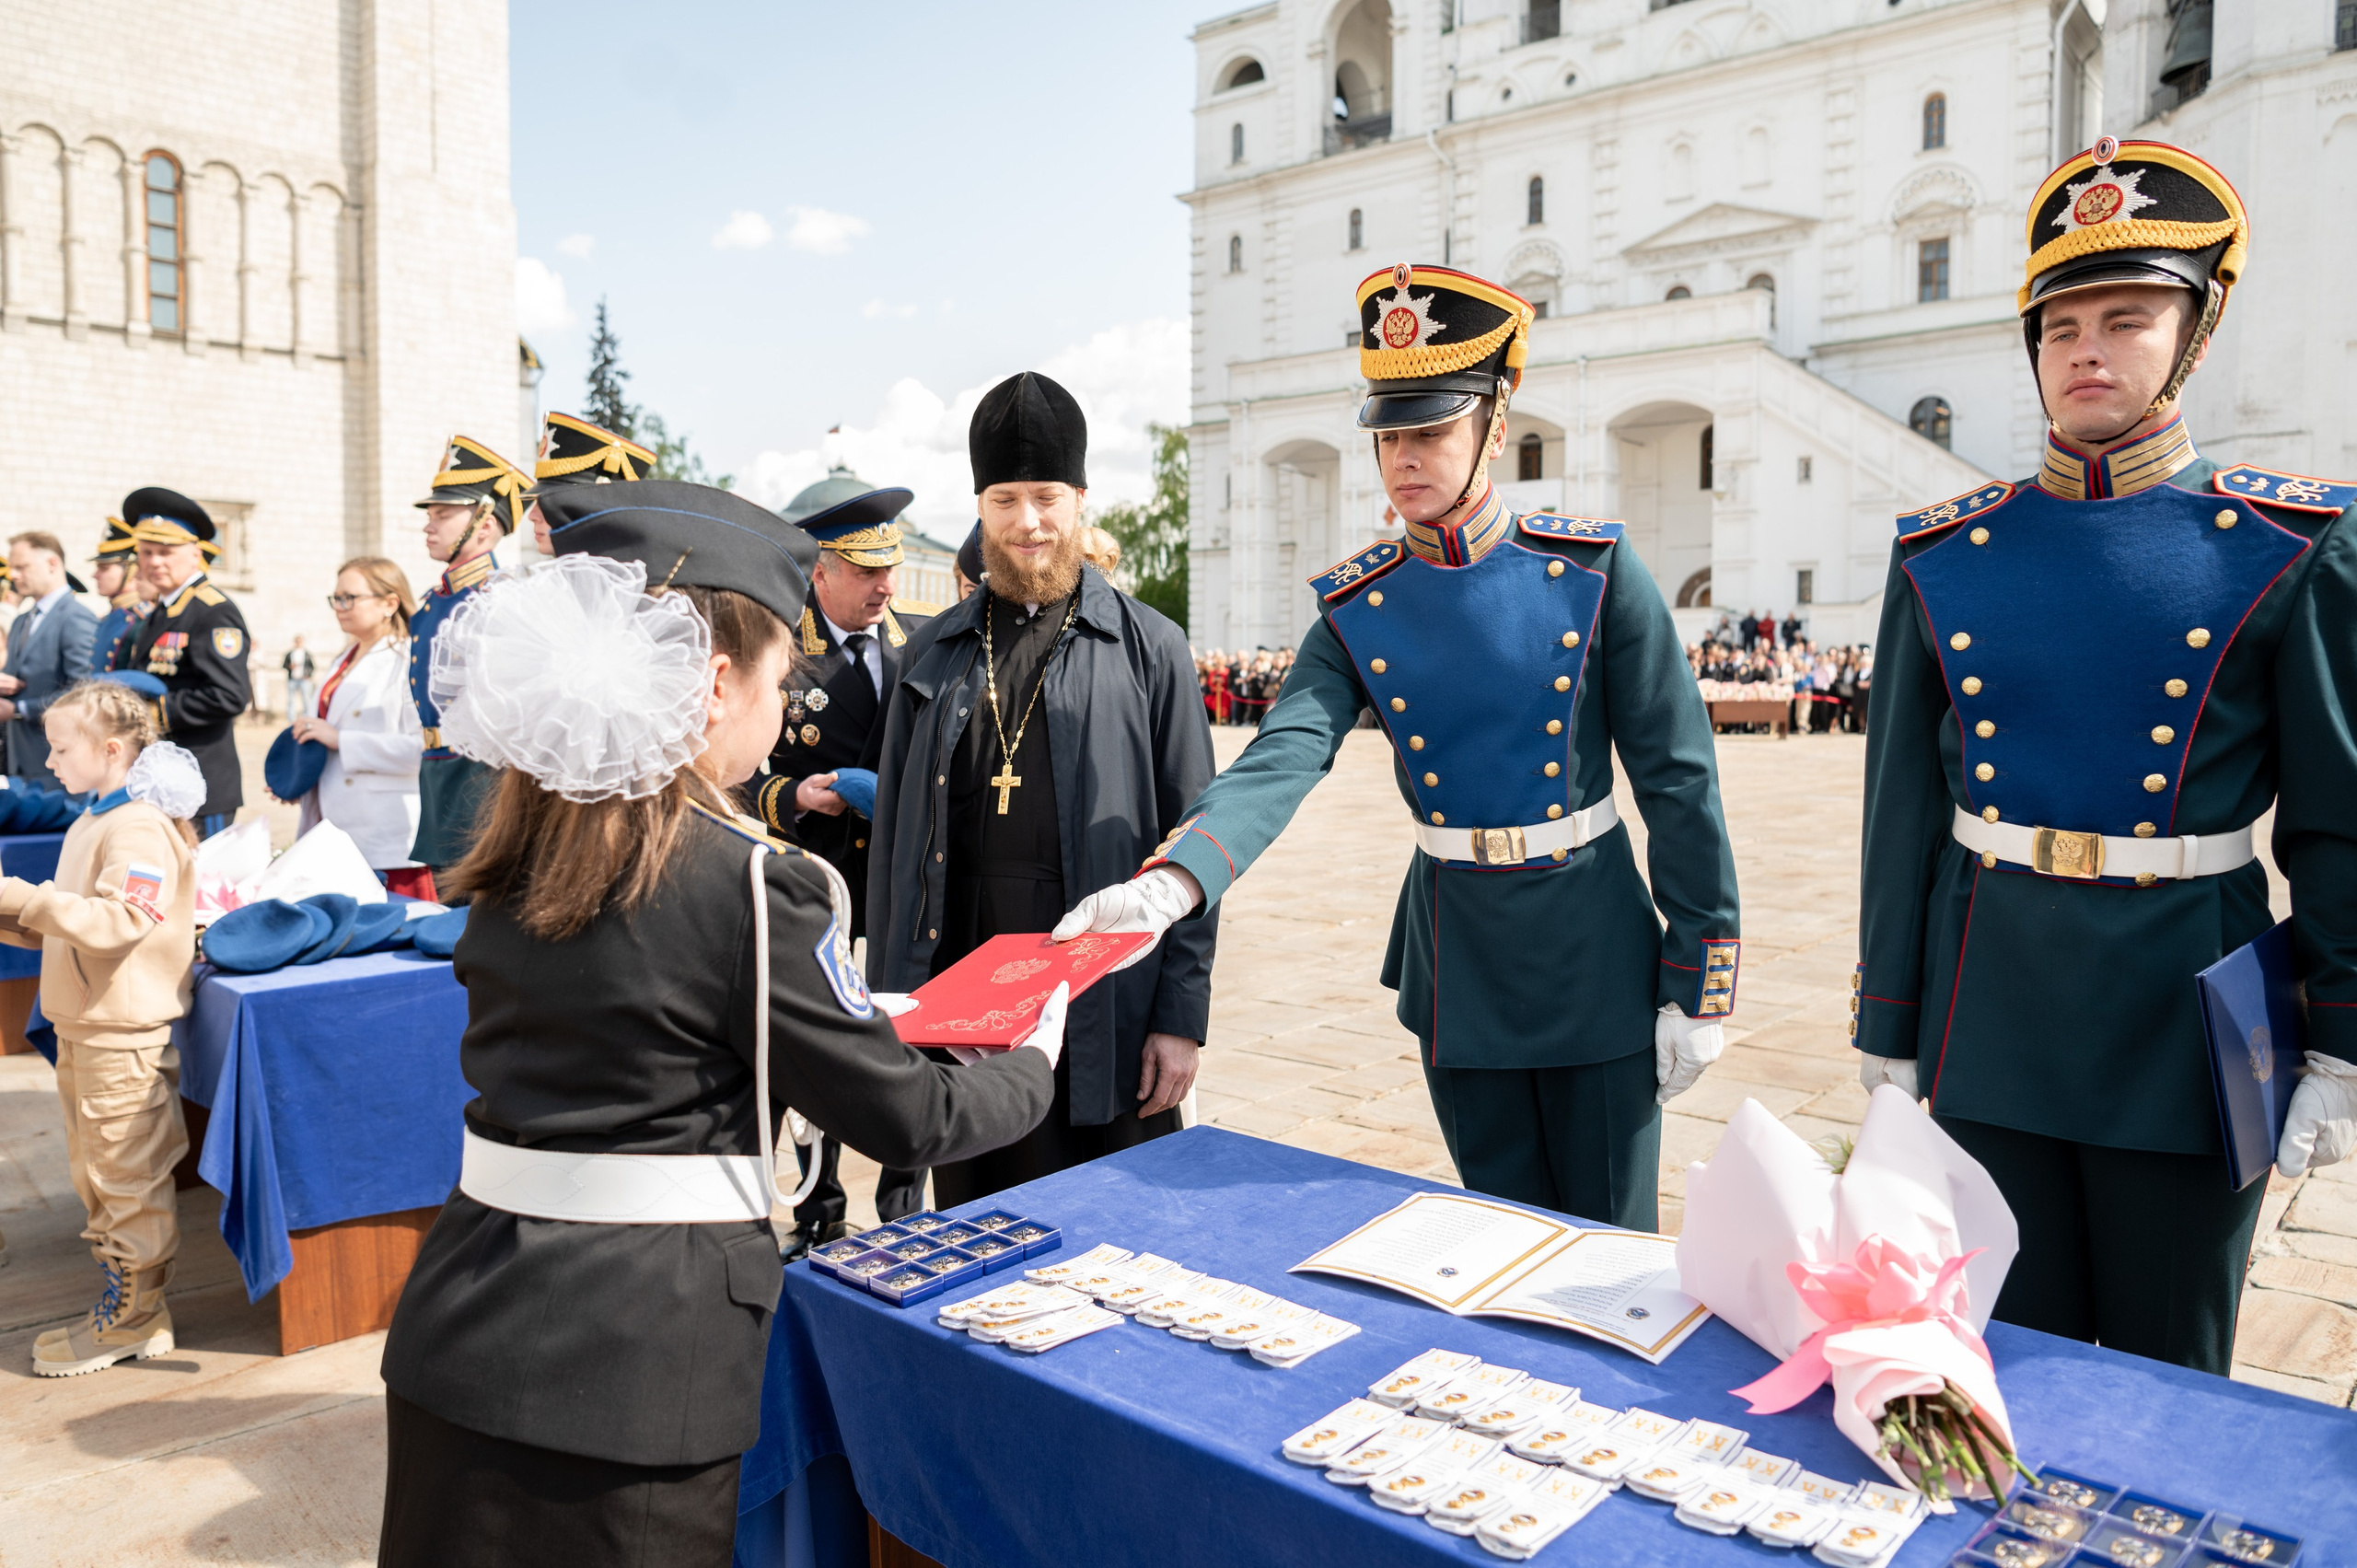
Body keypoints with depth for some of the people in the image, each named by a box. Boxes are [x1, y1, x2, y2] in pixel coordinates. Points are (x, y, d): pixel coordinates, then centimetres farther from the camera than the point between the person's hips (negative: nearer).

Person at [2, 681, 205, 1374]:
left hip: (124, 1034, -10)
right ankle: (121, 1295, 30)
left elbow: (118, 923, -29)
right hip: (82, 1025, 10)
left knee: (129, 1177, 1)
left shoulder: (140, 828, -18)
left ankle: (135, 1316, 12)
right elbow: (66, 926, 21)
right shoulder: (93, 821, 13)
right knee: (94, 1175, 19)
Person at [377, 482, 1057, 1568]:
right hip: (629, 1365, -7)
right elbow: (903, 1118, -11)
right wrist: (1033, 1066, 8)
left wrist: (850, 1011, 21)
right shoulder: (748, 882, -19)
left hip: (461, 1330, 7)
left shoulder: (516, 856, 3)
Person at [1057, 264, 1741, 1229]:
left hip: (1594, 953, -2)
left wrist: (1699, 986, -6)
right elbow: (1280, 762, -19)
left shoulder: (1593, 568, -10)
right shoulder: (1357, 607, -5)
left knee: (1610, 1243, 11)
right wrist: (1170, 883, -38)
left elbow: (1678, 778, -7)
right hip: (1456, 963, 2)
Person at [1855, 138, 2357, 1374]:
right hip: (1991, 1022, 2)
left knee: (2170, 1373, 15)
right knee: (2007, 1358, 14)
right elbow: (1903, 809, 3)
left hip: (2184, 1013, -1)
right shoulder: (1942, 554, 2)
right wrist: (1888, 1032, 4)